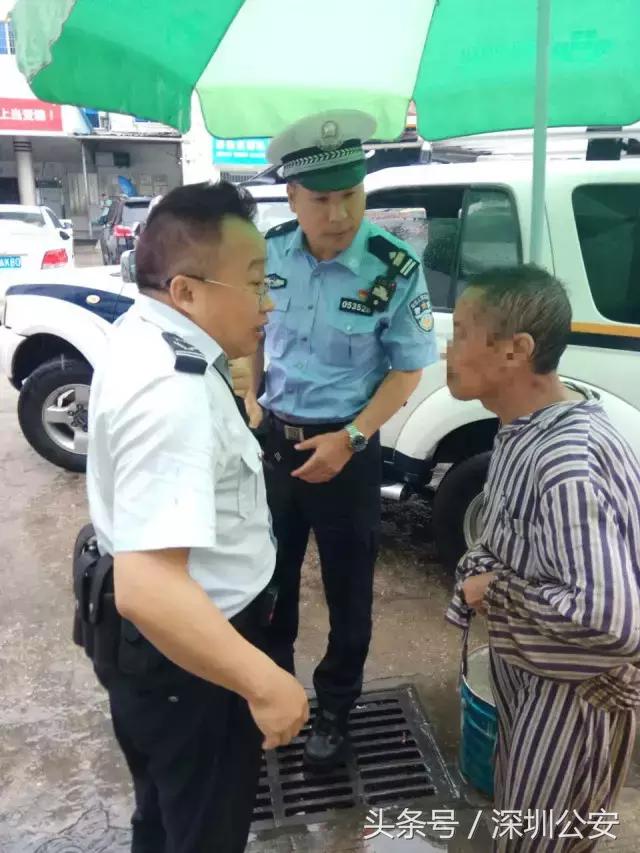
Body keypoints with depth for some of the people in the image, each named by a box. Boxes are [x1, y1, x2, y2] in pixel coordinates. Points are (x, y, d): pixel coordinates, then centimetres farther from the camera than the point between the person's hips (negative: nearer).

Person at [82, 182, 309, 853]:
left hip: (161, 640, 9)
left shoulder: (144, 335, -1)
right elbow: (147, 586, -41)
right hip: (183, 657, -9)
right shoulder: (170, 391, -34)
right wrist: (264, 682, -34)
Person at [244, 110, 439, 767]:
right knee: (269, 577, 19)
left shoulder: (395, 270, -16)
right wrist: (250, 399, 0)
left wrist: (349, 438, -17)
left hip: (345, 448, -3)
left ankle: (334, 709, 38)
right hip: (271, 438, 4)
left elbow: (408, 369, -10)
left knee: (347, 590, 12)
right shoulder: (271, 252, -6)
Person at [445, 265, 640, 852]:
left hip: (576, 686, -8)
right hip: (526, 661, 8)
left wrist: (494, 593, -25)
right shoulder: (528, 427, -5)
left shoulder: (566, 464, -34)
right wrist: (481, 574, -6)